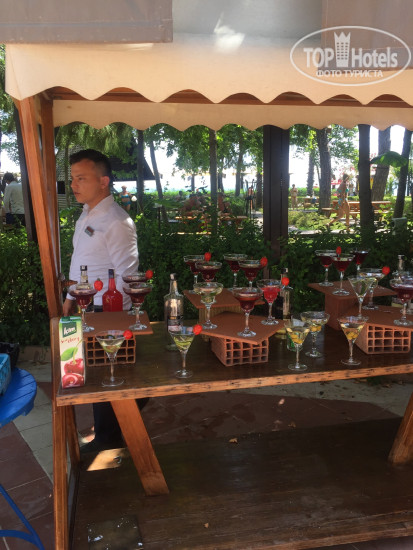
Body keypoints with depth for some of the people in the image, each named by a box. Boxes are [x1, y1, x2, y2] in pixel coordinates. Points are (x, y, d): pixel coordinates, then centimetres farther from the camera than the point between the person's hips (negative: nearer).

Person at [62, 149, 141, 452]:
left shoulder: (116, 222, -19)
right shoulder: (86, 216, 9)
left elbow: (127, 274, -21)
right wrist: (70, 298, 19)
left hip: (106, 312, -8)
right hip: (87, 308, 9)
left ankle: (108, 437, 26)